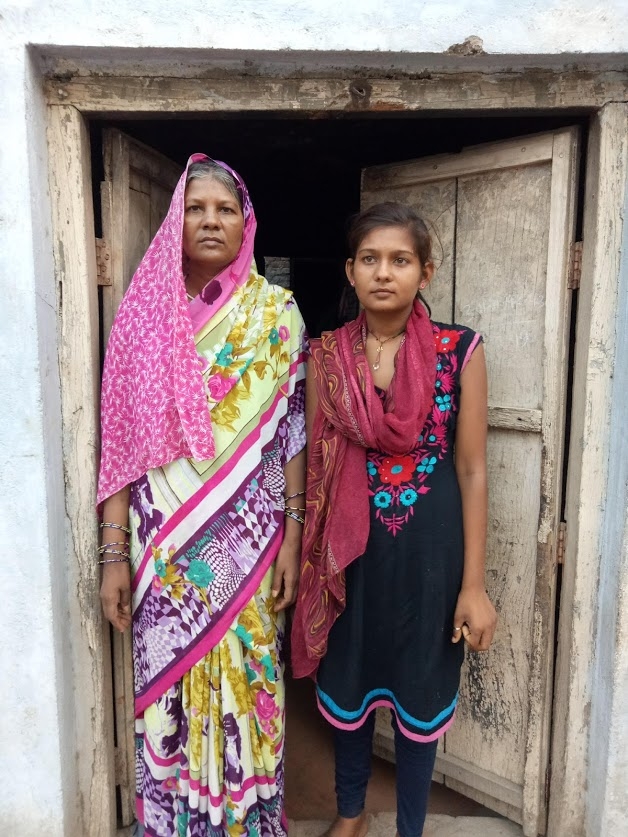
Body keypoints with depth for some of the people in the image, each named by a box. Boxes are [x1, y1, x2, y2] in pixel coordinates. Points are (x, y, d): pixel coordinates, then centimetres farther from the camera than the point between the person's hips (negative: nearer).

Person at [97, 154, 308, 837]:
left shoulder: (276, 313, 0)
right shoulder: (145, 310, 2)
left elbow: (291, 431, 0)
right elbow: (123, 439, 1)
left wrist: (293, 537, -4)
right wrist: (115, 551, -2)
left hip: (247, 538, -1)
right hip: (162, 540, 1)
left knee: (245, 680, 10)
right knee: (166, 684, 11)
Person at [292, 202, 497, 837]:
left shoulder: (460, 351, -7)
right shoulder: (325, 355, -3)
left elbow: (472, 470, -5)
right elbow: (314, 462, 3)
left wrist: (473, 584, -5)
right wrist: (308, 557, 3)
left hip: (429, 546, -1)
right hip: (349, 546, 2)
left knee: (420, 689, 15)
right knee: (348, 680, 18)